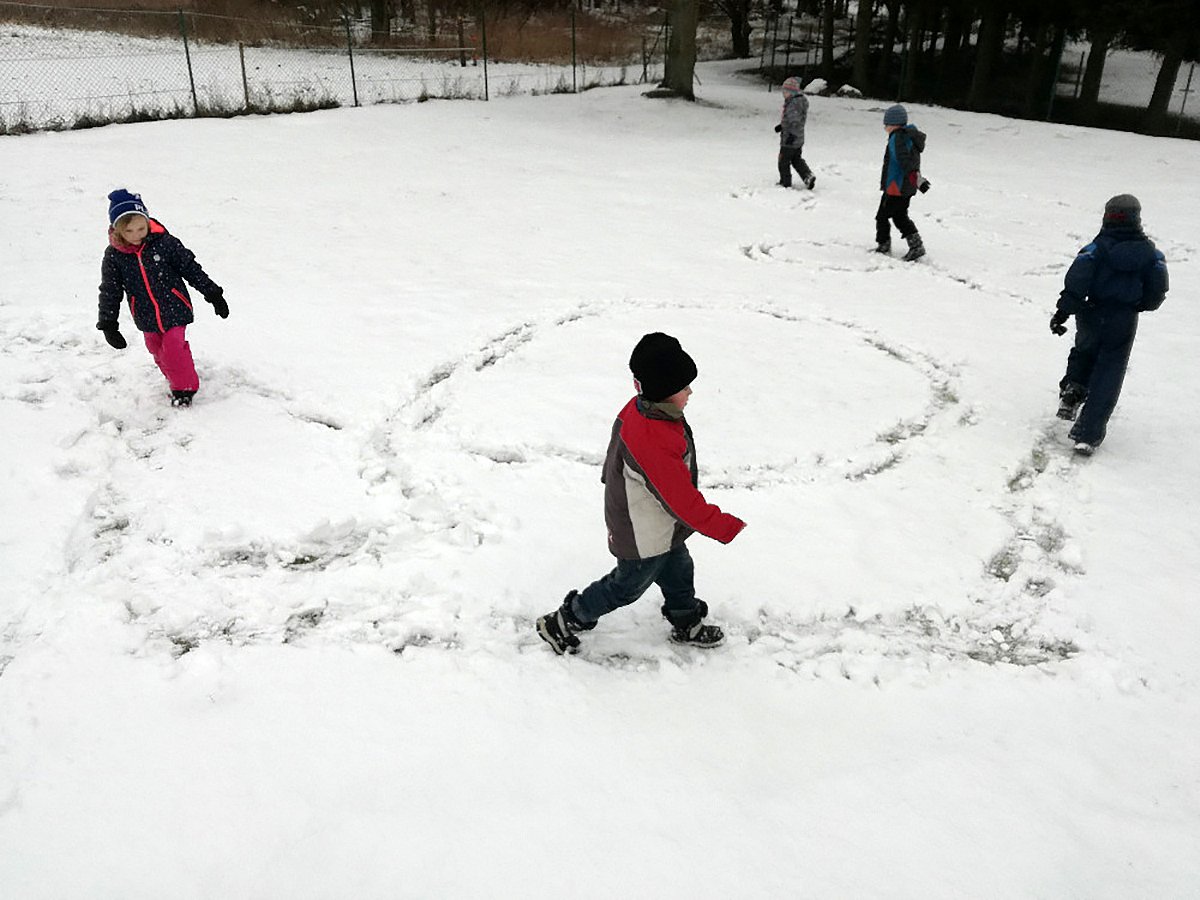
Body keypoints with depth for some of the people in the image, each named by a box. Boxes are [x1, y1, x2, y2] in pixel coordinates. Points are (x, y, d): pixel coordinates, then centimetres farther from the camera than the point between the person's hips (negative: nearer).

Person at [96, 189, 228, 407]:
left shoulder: (163, 241, -15)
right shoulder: (114, 255, -9)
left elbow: (191, 268, -6)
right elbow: (109, 291, -2)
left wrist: (213, 293, -4)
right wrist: (108, 325, -5)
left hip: (174, 309, -3)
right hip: (146, 317, 4)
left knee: (174, 350, -7)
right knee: (158, 353, 16)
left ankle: (185, 388, 14)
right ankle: (176, 381, 39)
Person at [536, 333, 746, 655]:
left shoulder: (637, 409, -10)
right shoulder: (653, 444, -41)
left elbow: (614, 459, 9)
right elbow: (682, 501, -34)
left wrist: (617, 484, 27)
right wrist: (725, 527, -23)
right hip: (645, 539, -9)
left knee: (678, 571, 26)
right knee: (627, 586, 14)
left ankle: (687, 625, 50)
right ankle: (562, 623, 31)